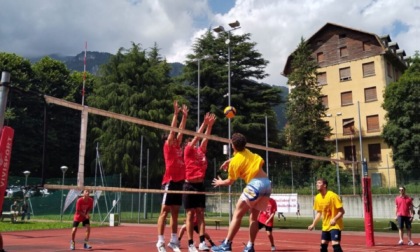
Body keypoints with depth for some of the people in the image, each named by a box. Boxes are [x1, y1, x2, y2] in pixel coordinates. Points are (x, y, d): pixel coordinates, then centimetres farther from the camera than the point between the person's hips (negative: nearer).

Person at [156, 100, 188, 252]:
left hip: (179, 182, 7)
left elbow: (181, 130, 21)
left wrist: (185, 116, 21)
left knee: (175, 213, 9)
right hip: (170, 181, -7)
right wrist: (176, 113, -5)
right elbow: (172, 130, -6)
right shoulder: (168, 147, -1)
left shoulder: (178, 147, 16)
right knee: (165, 211, -5)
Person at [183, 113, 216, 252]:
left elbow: (205, 138, 8)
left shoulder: (201, 151, 13)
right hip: (189, 185, -5)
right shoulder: (187, 151, -2)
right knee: (191, 214, -2)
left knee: (200, 214, 3)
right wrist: (204, 123, -10)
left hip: (200, 185, 5)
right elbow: (197, 136, -9)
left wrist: (210, 125, -3)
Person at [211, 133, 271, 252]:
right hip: (267, 183, 7)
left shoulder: (234, 162, -1)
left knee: (237, 214, 0)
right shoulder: (248, 152, 16)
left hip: (255, 184, -7)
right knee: (253, 216, 14)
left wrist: (220, 182, 32)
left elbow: (230, 181, 11)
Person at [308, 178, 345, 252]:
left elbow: (341, 211, -18)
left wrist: (334, 219, -34)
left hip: (335, 225, -7)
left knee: (335, 244, -20)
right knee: (323, 244, 13)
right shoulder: (317, 197, 1)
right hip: (325, 226, 7)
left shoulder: (333, 196, -19)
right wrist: (313, 224, 7)